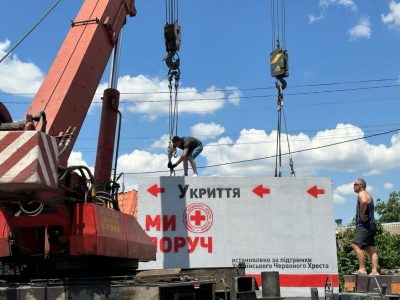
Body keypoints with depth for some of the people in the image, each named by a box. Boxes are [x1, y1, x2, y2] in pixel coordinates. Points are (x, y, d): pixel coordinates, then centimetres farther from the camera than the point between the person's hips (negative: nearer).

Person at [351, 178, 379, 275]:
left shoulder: (362, 194, -7)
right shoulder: (367, 195, 26)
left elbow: (364, 202, -31)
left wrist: (362, 215, -22)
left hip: (364, 225, -11)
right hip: (370, 225, 11)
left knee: (356, 245, -17)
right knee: (371, 249, 6)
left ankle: (362, 269, -21)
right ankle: (374, 271, 3)